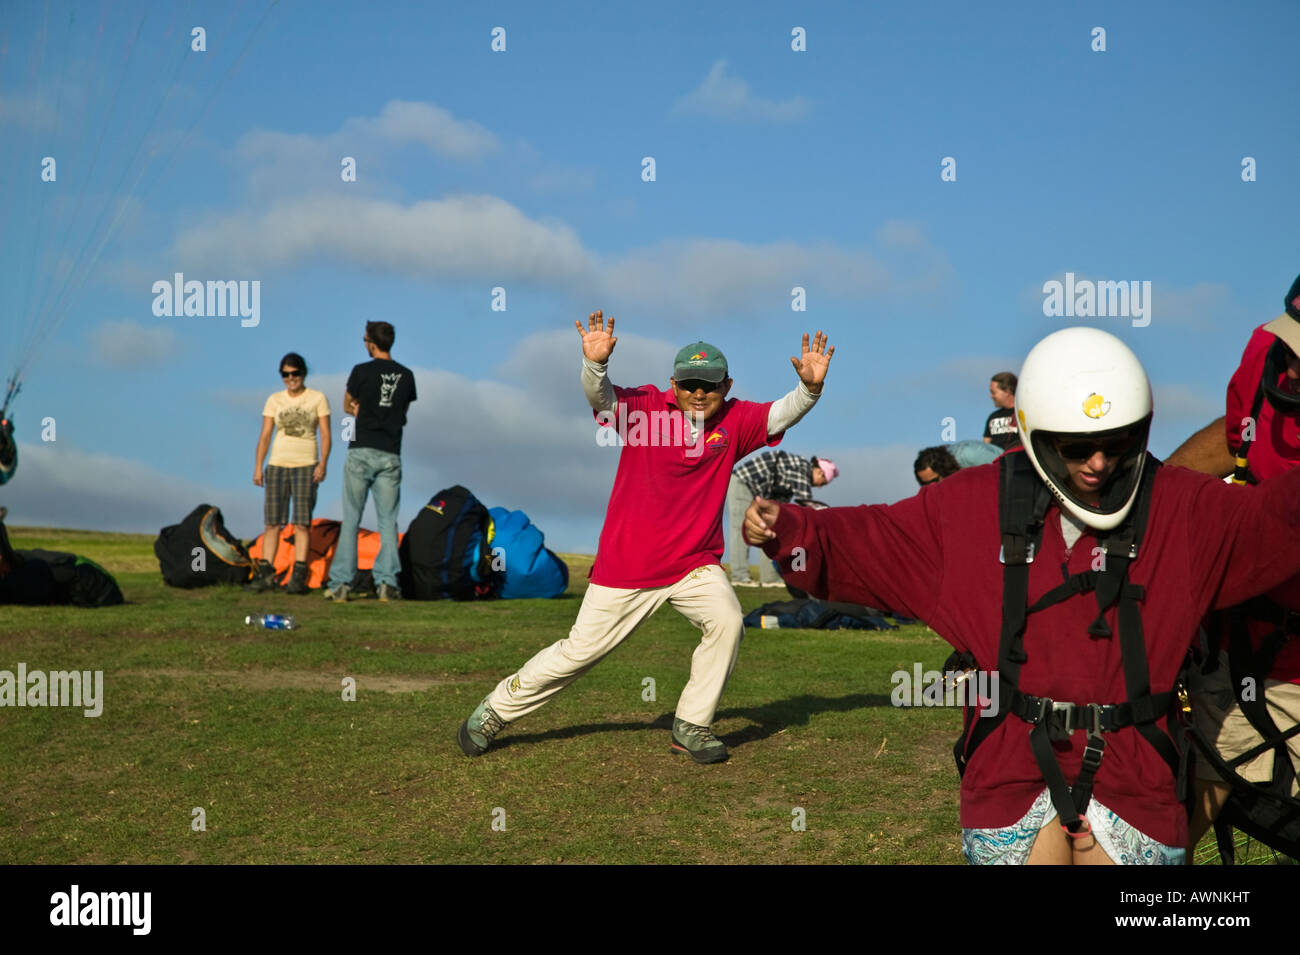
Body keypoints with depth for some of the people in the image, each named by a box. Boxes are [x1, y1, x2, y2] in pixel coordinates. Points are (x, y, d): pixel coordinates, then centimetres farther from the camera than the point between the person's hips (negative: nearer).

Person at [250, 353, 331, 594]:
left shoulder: (317, 398, 3)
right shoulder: (274, 400, 9)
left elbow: (325, 435, 0)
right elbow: (265, 436, 8)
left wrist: (322, 464, -12)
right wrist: (258, 467, -1)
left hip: (306, 466, -2)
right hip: (277, 465, 2)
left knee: (302, 522, -6)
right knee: (273, 522, 1)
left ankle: (299, 576, -6)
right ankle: (266, 573, 3)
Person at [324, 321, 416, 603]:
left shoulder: (361, 371, -4)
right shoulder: (406, 376, 7)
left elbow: (348, 407, 10)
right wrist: (383, 415, 12)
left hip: (361, 452, -3)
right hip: (391, 455, 3)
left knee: (350, 519, 2)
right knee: (388, 520, 7)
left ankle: (341, 583, 0)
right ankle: (387, 582, 0)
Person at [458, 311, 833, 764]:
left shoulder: (734, 420, -1)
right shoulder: (645, 405, -10)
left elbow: (781, 415, -11)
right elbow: (600, 395, -26)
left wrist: (809, 387, -32)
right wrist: (595, 363, -48)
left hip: (695, 564, 3)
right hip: (626, 565, -3)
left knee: (727, 621, -22)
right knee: (579, 650, 4)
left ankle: (691, 725, -3)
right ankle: (495, 710, 23)